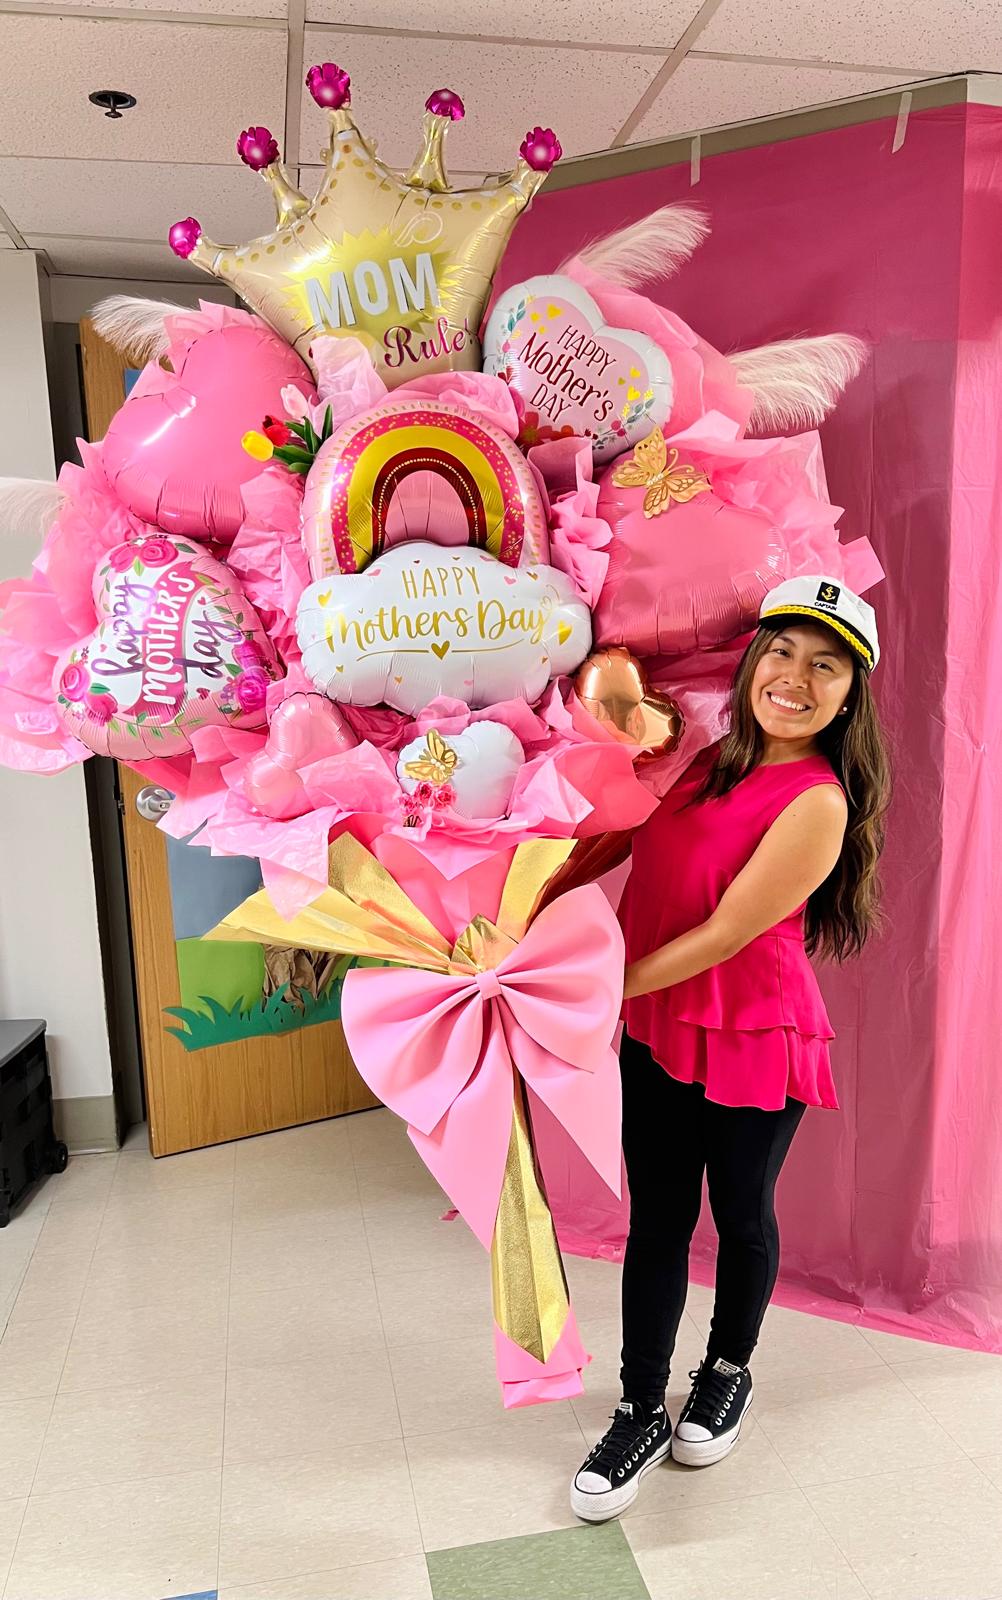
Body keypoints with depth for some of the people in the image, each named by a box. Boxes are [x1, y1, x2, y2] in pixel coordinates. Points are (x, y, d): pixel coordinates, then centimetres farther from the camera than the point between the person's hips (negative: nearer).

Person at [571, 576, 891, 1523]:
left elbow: (721, 936, -19)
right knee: (656, 1221, 13)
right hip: (658, 1029, 5)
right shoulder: (709, 758, -1)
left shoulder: (817, 803, -19)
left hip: (753, 1043, -5)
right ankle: (641, 1412, 31)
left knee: (741, 1218, 17)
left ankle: (728, 1374, 44)